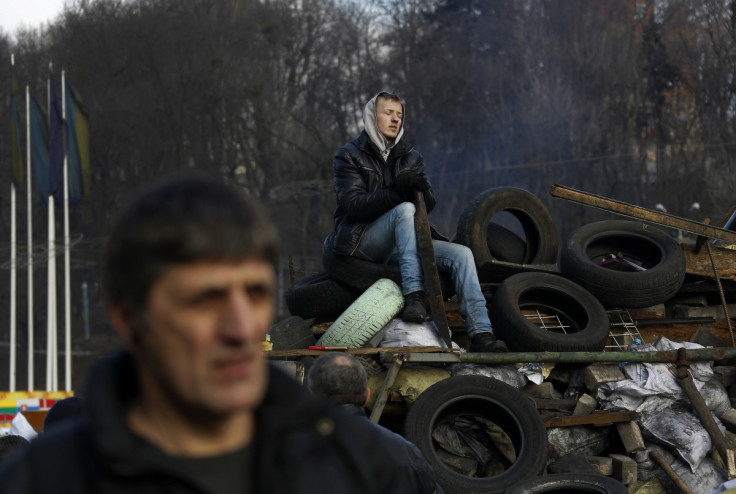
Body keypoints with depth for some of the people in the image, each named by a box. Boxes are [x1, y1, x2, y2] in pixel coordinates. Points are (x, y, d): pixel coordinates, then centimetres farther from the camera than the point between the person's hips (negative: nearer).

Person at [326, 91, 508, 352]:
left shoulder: (410, 156, 18)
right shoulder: (349, 155, 4)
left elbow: (429, 204, 7)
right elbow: (353, 204, -13)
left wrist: (421, 189, -19)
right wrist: (395, 192, -28)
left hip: (402, 244, 5)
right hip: (362, 241, -5)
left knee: (461, 253, -17)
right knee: (405, 209, -33)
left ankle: (481, 334, -28)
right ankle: (413, 295, -46)